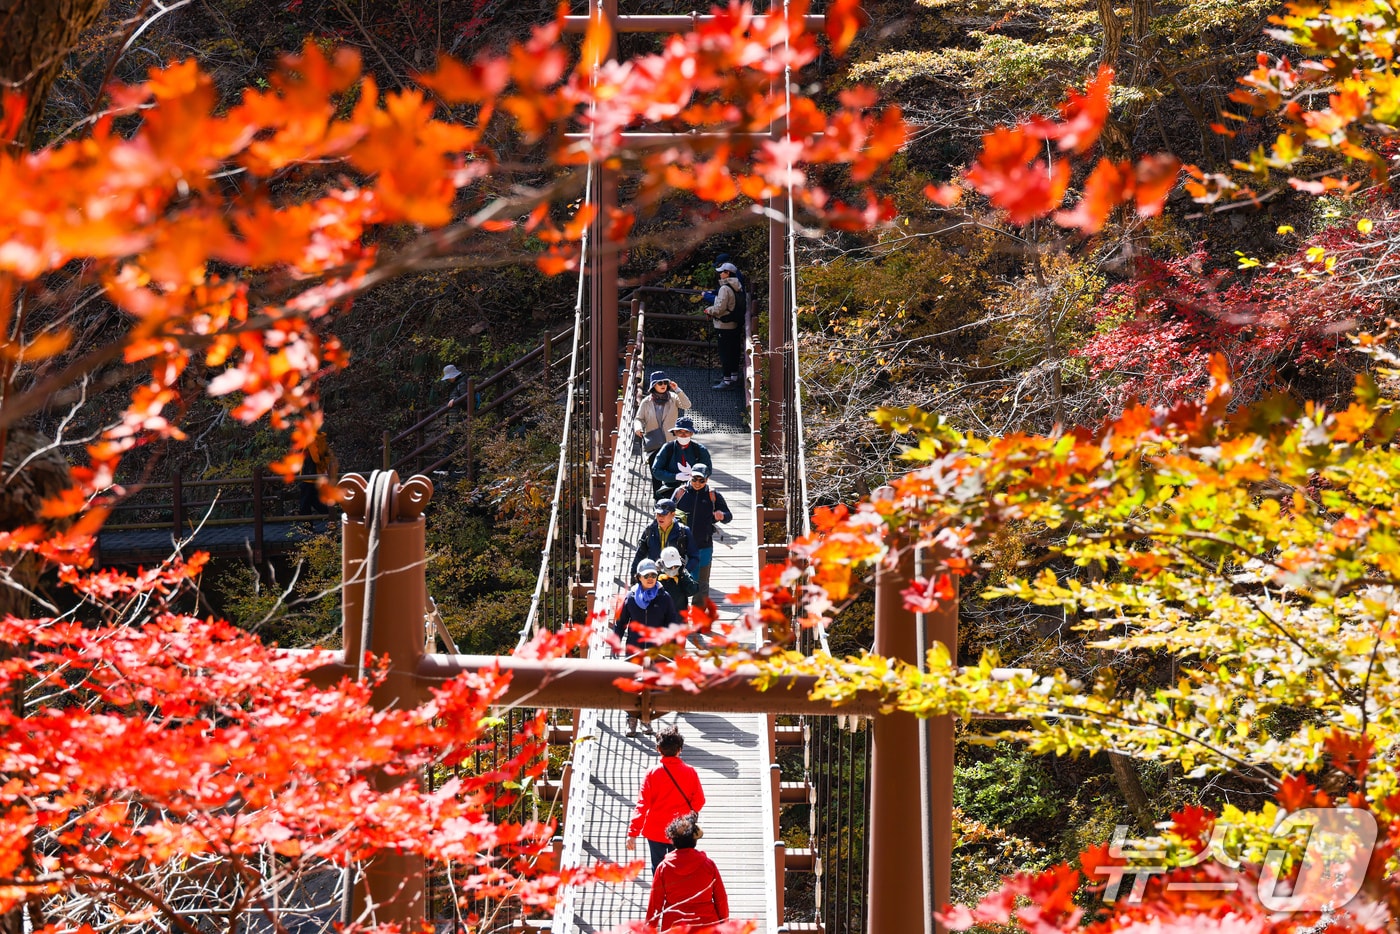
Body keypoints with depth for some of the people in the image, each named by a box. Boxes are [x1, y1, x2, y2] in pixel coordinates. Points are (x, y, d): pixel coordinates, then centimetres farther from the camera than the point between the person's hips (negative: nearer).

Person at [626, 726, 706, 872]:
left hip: (656, 831, -1)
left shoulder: (653, 773, -13)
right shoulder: (690, 772, -10)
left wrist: (632, 833, -14)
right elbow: (699, 800, -2)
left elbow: (642, 804, -15)